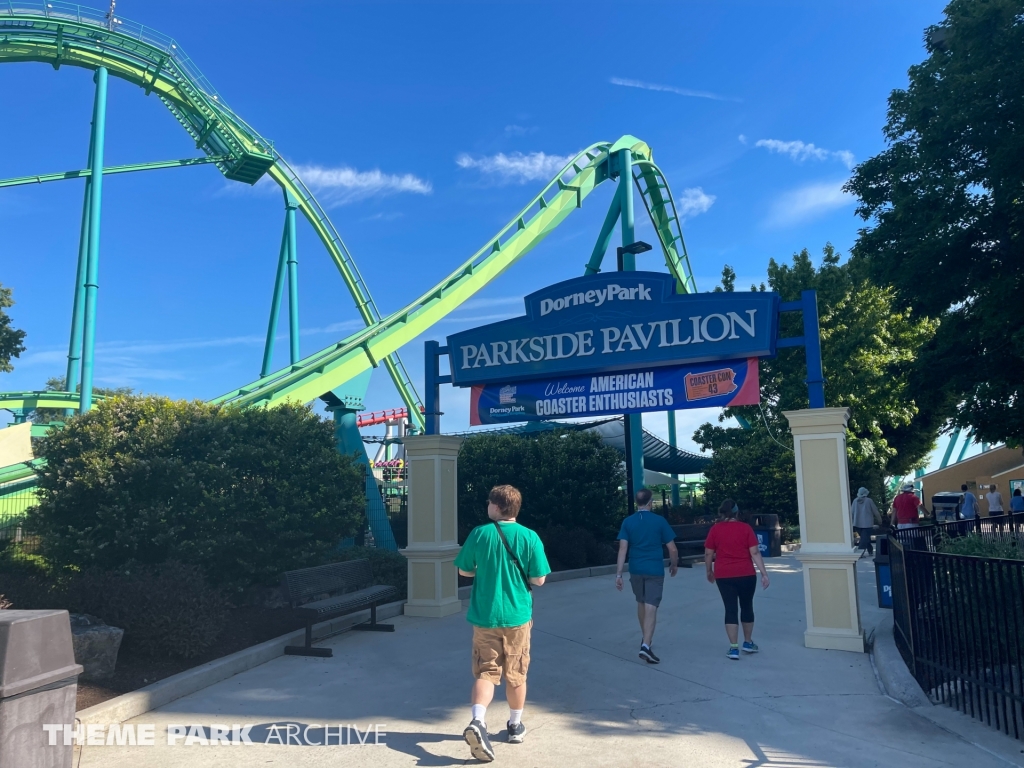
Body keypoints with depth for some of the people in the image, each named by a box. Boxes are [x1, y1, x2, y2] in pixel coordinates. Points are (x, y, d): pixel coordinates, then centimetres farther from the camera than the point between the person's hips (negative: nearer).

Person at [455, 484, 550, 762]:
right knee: (516, 675, 16)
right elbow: (538, 580, -5)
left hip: (485, 617, 0)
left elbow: (464, 571, 2)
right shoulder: (530, 537, -9)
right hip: (517, 617, 0)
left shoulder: (479, 534, -8)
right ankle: (515, 726, 29)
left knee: (486, 673, 5)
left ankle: (477, 722, -17)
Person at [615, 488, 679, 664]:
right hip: (655, 571, -3)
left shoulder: (628, 522, 0)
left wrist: (618, 574, -6)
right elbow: (672, 549, -3)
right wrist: (674, 565, 16)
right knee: (651, 608, -4)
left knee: (641, 603, 22)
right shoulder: (659, 521, -5)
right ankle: (645, 645, -16)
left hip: (636, 570, 3)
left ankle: (645, 638, 37)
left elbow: (623, 548, -7)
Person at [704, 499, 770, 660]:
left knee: (730, 609, 4)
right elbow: (755, 553, -7)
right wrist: (764, 573, -4)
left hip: (723, 576, 0)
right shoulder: (745, 528, -3)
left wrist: (709, 571, 15)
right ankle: (748, 643, 29)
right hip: (746, 575, 0)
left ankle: (734, 648, 0)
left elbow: (708, 554, 1)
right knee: (747, 607, 17)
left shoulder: (715, 529, -1)